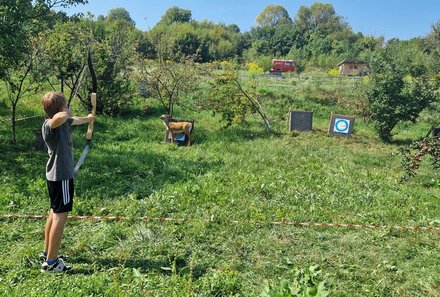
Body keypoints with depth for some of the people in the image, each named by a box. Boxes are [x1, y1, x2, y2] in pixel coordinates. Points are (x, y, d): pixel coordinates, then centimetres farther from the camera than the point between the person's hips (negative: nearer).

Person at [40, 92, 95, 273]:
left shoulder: (63, 122, 6)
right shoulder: (50, 125, -22)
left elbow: (74, 120, 30)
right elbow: (59, 118, -48)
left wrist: (88, 119, 50)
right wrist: (67, 113, -24)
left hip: (55, 174, 11)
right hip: (61, 175, -11)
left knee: (55, 212, 20)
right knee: (60, 215, -5)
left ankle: (47, 253, 34)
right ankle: (50, 263, 3)